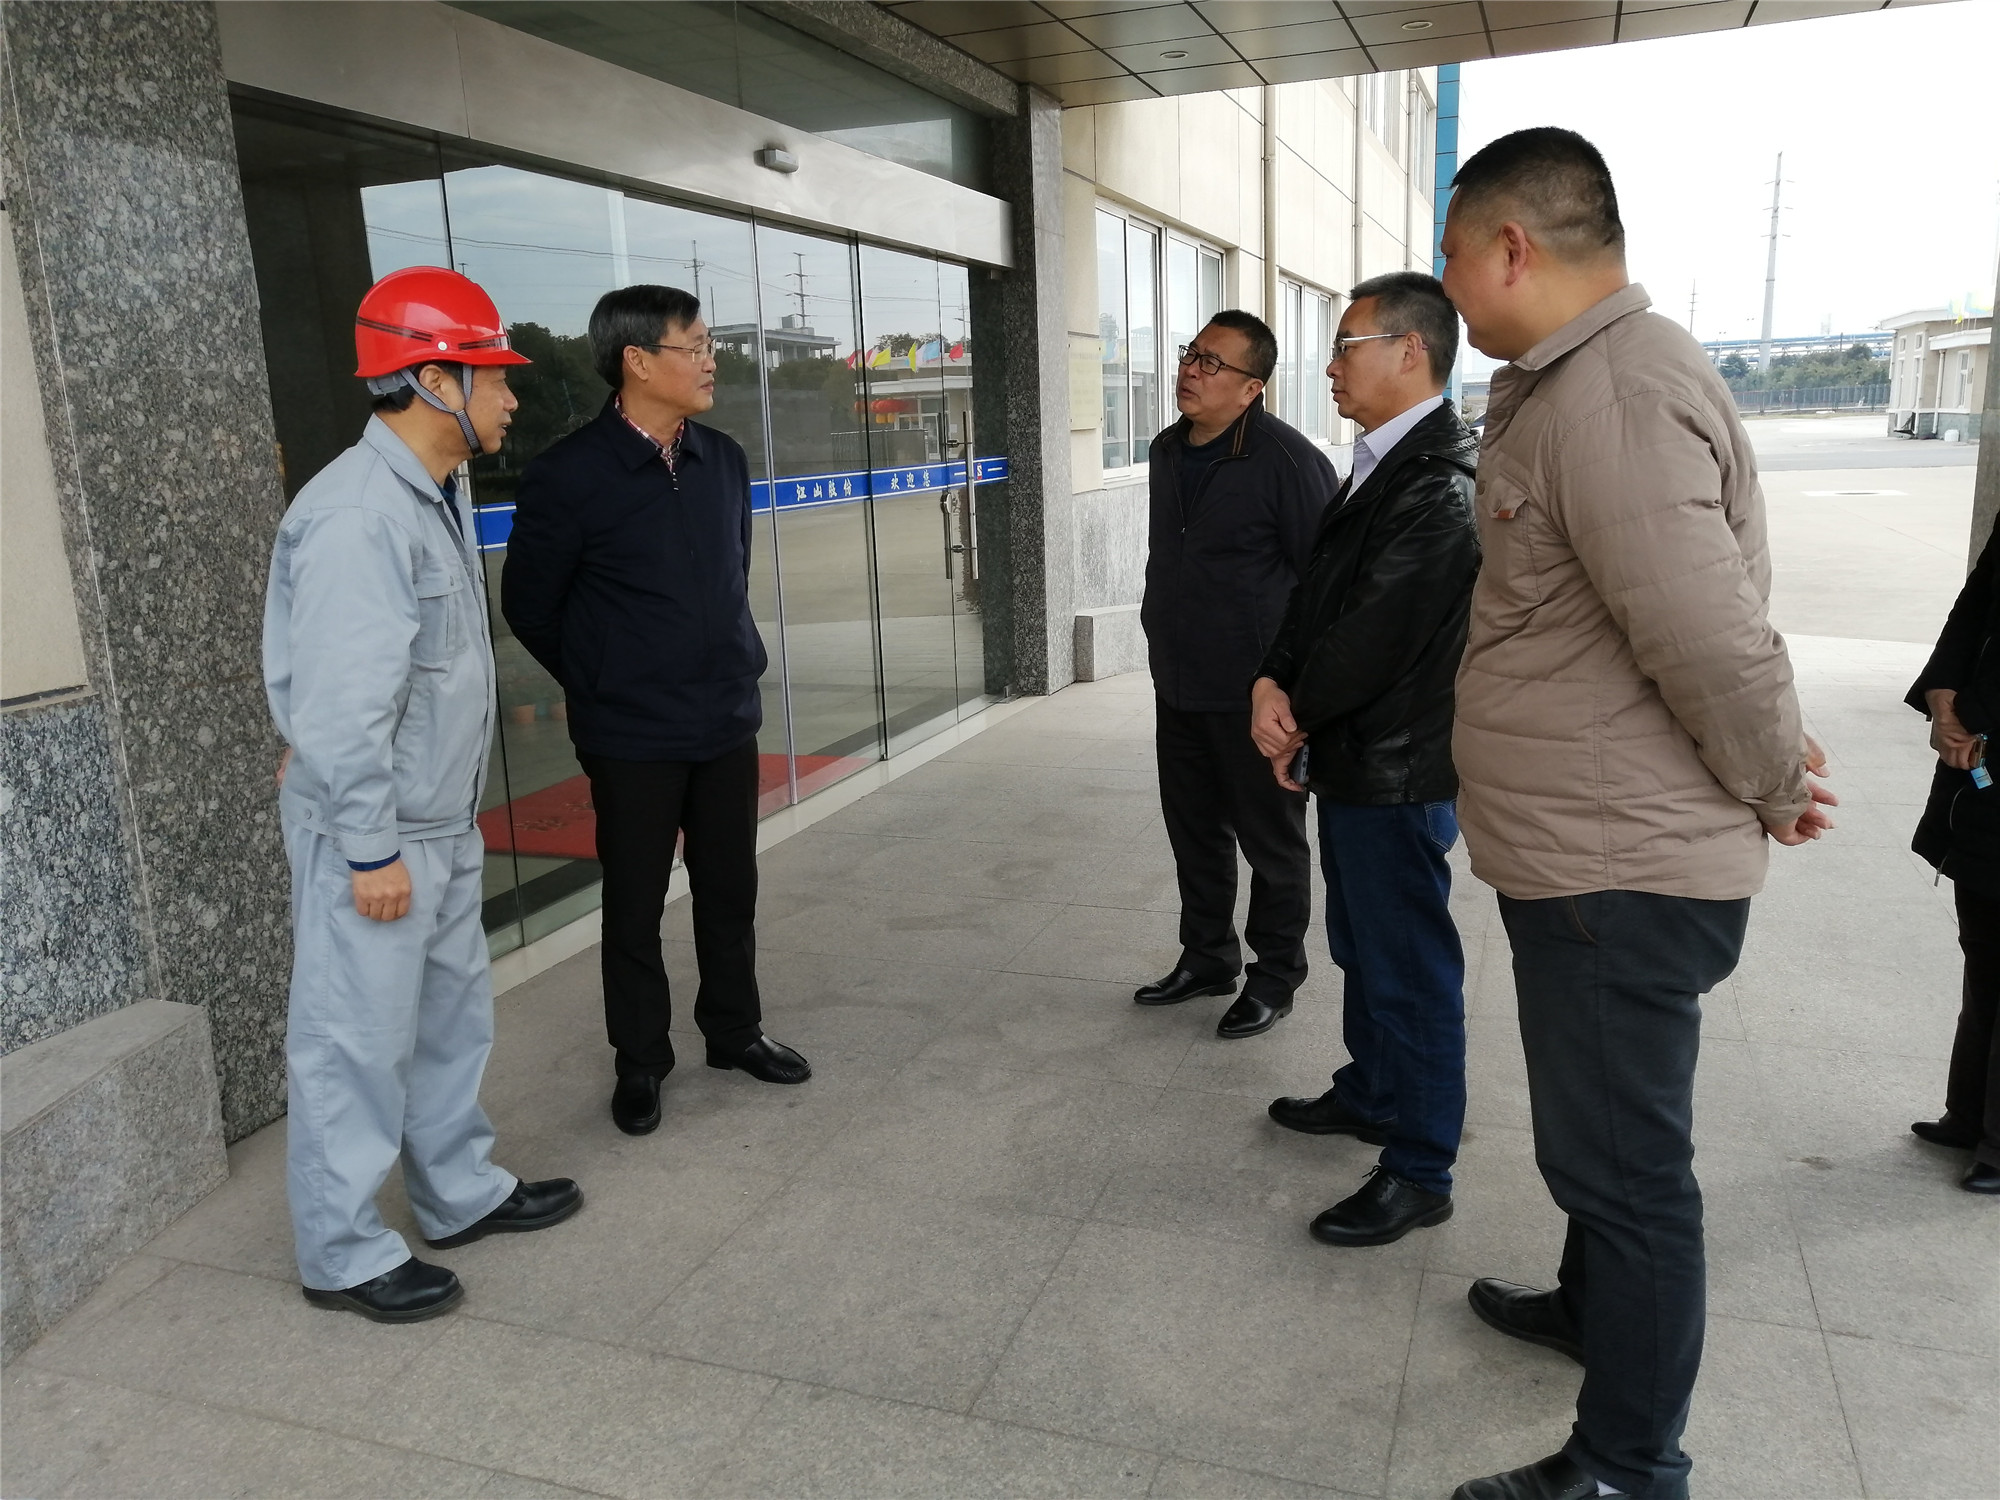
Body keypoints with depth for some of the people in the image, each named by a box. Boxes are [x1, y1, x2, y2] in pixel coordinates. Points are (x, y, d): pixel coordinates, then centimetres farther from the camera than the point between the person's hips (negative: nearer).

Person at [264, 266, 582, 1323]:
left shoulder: (435, 497, 11)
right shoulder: (357, 515, -23)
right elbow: (343, 705, -25)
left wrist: (442, 823, 18)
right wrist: (370, 848, -21)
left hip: (441, 822, 10)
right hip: (373, 836, -10)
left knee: (453, 1013, 20)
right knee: (357, 1042, 4)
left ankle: (460, 1194, 36)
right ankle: (344, 1255, 20)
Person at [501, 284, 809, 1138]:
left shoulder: (724, 460, 4)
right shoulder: (569, 476, -12)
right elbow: (529, 604, -2)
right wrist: (600, 686, 7)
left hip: (729, 722, 5)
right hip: (631, 739, -4)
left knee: (730, 892, 15)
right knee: (635, 905, 9)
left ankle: (735, 1031, 34)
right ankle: (640, 1064, 25)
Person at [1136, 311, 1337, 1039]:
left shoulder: (1288, 459, -16)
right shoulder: (1167, 452, 9)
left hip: (1256, 694, -8)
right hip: (1179, 685, 8)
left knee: (1271, 840, 7)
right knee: (1194, 830, 17)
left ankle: (1274, 979, 22)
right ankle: (1207, 958, 34)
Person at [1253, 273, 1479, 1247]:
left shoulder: (1441, 483, -21)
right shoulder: (1381, 466, 12)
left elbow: (1381, 632, -24)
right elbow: (1318, 593, 10)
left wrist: (1295, 709, -8)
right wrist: (1273, 683, -7)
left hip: (1397, 771, -10)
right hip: (1353, 761, 10)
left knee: (1409, 969, 2)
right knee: (1361, 947, 23)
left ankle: (1418, 1172, 17)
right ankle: (1371, 1094, 43)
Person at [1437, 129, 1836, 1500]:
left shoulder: (1617, 394, -22)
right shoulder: (1563, 385, 12)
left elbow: (1715, 637, -26)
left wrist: (1777, 788, -9)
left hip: (1624, 872, -10)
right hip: (1584, 856, 10)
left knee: (1619, 1157, 4)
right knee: (1600, 1138, 26)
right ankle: (1594, 1308, 48)